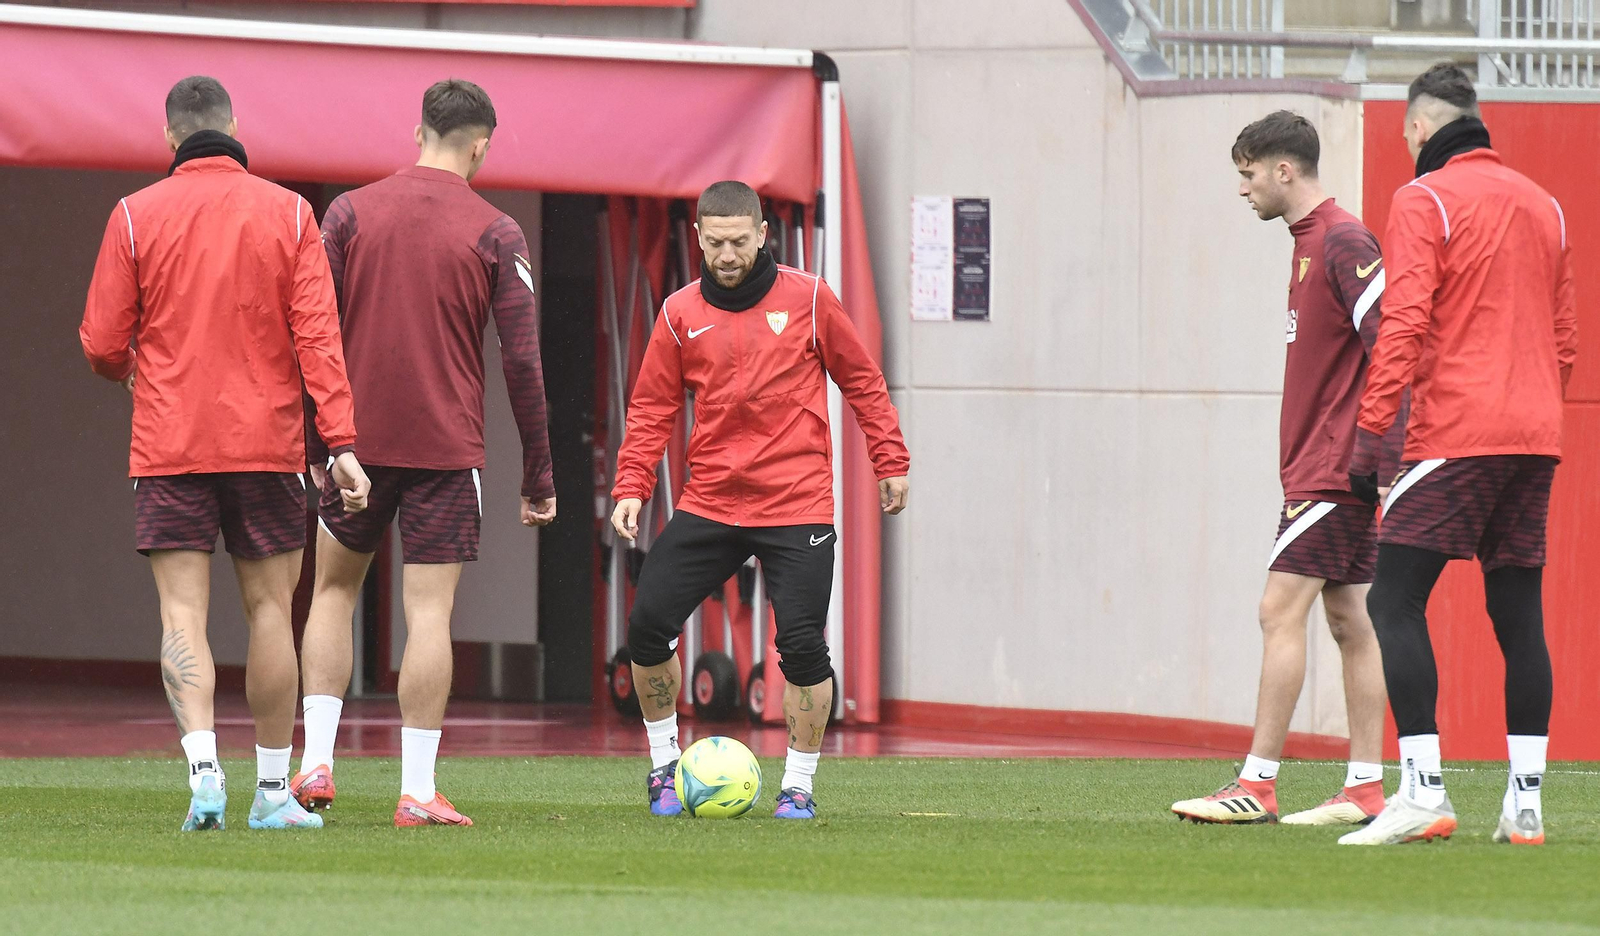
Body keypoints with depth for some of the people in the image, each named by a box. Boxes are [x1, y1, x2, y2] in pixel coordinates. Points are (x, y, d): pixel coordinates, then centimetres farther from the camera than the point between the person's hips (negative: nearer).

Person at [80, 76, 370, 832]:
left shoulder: (135, 216, -1)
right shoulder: (288, 213, 1)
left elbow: (102, 346, 0)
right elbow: (318, 335, -6)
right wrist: (341, 441, -9)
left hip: (168, 449, -1)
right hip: (265, 444, 1)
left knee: (183, 613, -2)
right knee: (269, 608, 9)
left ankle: (203, 767, -22)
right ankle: (273, 791, 11)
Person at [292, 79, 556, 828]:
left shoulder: (350, 212, 2)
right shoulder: (496, 235, -3)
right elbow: (522, 360, -5)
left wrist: (311, 440, 9)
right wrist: (538, 476, 1)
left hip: (357, 437, 2)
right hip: (447, 448, -2)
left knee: (333, 589, 17)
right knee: (429, 612, -1)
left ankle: (315, 762, 6)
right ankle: (418, 793, -4)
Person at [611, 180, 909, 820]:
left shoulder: (806, 299, -1)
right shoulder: (680, 314, 4)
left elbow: (861, 380, 9)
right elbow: (652, 408, 9)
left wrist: (890, 461, 9)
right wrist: (631, 487, -1)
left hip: (797, 507, -2)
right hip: (709, 503, 2)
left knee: (802, 645, -10)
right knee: (647, 626, -5)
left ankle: (798, 785, 7)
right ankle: (664, 766, 14)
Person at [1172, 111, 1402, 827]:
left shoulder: (1343, 243, -14)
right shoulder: (1311, 241, 16)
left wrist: (1383, 457, -22)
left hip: (1333, 468, -10)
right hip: (1317, 465, 10)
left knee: (1281, 612, -10)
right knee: (1349, 620, 8)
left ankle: (1257, 786, -11)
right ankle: (1364, 789, 8)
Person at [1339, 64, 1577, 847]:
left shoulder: (1425, 200, -4)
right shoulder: (1542, 205, 17)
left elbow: (1404, 319, -13)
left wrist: (1371, 428, -14)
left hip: (1454, 431, -7)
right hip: (1534, 433, 7)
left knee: (1395, 604, -5)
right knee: (1519, 615, 8)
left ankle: (1422, 791, -16)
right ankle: (1525, 803, 5)